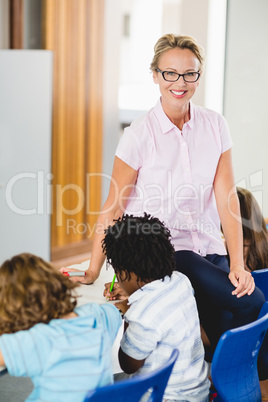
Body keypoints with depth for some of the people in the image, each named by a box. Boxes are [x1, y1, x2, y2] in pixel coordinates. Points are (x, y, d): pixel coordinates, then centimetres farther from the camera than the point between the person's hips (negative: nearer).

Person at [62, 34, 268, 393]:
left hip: (208, 247, 4)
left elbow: (226, 197, -1)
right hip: (162, 251, -4)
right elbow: (113, 208, -5)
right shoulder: (139, 135, -8)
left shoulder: (215, 126, 3)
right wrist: (93, 273, -3)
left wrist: (238, 264, -9)